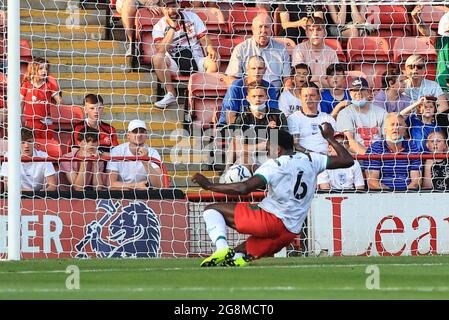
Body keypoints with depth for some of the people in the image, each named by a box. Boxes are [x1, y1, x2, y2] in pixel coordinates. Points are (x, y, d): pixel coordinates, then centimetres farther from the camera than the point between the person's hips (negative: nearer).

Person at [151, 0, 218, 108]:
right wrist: (172, 27, -15)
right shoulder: (159, 27, 0)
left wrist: (210, 48, -19)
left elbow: (203, 38, 4)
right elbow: (161, 50, -16)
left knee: (213, 63, -30)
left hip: (196, 60, 0)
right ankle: (171, 94, -19)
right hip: (174, 64, 0)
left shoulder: (191, 17, 6)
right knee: (157, 58, -30)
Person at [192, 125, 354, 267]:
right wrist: (329, 137, 30)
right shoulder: (310, 160, 8)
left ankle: (222, 248, -24)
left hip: (271, 218, -7)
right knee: (238, 256, 23)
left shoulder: (273, 165, -9)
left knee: (212, 210, 0)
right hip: (290, 232, 7)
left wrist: (209, 185, -15)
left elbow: (244, 188, -21)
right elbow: (347, 160, 16)